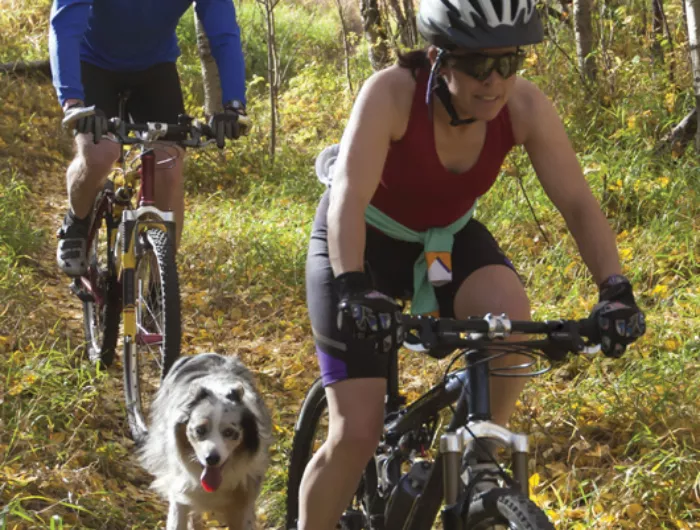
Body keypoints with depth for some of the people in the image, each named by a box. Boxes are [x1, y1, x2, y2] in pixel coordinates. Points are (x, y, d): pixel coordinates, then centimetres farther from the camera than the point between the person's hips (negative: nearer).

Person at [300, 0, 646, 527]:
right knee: (357, 434, -12)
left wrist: (616, 291, -37)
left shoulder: (525, 107, -23)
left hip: (446, 238, 3)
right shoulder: (392, 93, -33)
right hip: (366, 241, -3)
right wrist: (353, 291, -59)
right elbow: (348, 200, -43)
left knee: (511, 315, -31)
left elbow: (579, 204, -22)